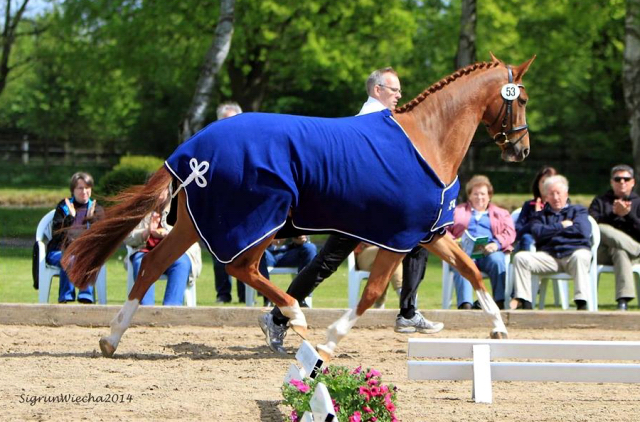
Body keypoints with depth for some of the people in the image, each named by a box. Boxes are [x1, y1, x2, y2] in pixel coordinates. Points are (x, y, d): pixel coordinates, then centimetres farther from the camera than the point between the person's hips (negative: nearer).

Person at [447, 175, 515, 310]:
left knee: (497, 260, -35)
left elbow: (509, 233, 10)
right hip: (465, 250, -1)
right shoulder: (458, 211, 30)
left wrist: (496, 244, -11)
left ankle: (500, 302, -37)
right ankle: (465, 304, -50)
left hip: (490, 252, 1)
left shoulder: (501, 213, 28)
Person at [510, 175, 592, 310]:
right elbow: (538, 233, 3)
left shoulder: (578, 210, 20)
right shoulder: (540, 215, 26)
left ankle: (581, 303, -41)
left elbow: (582, 230, -2)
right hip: (548, 256, 3)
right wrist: (562, 226, 3)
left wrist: (552, 230, 5)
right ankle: (523, 301, -22)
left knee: (580, 256, -39)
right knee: (520, 257, -20)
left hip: (573, 253, -3)